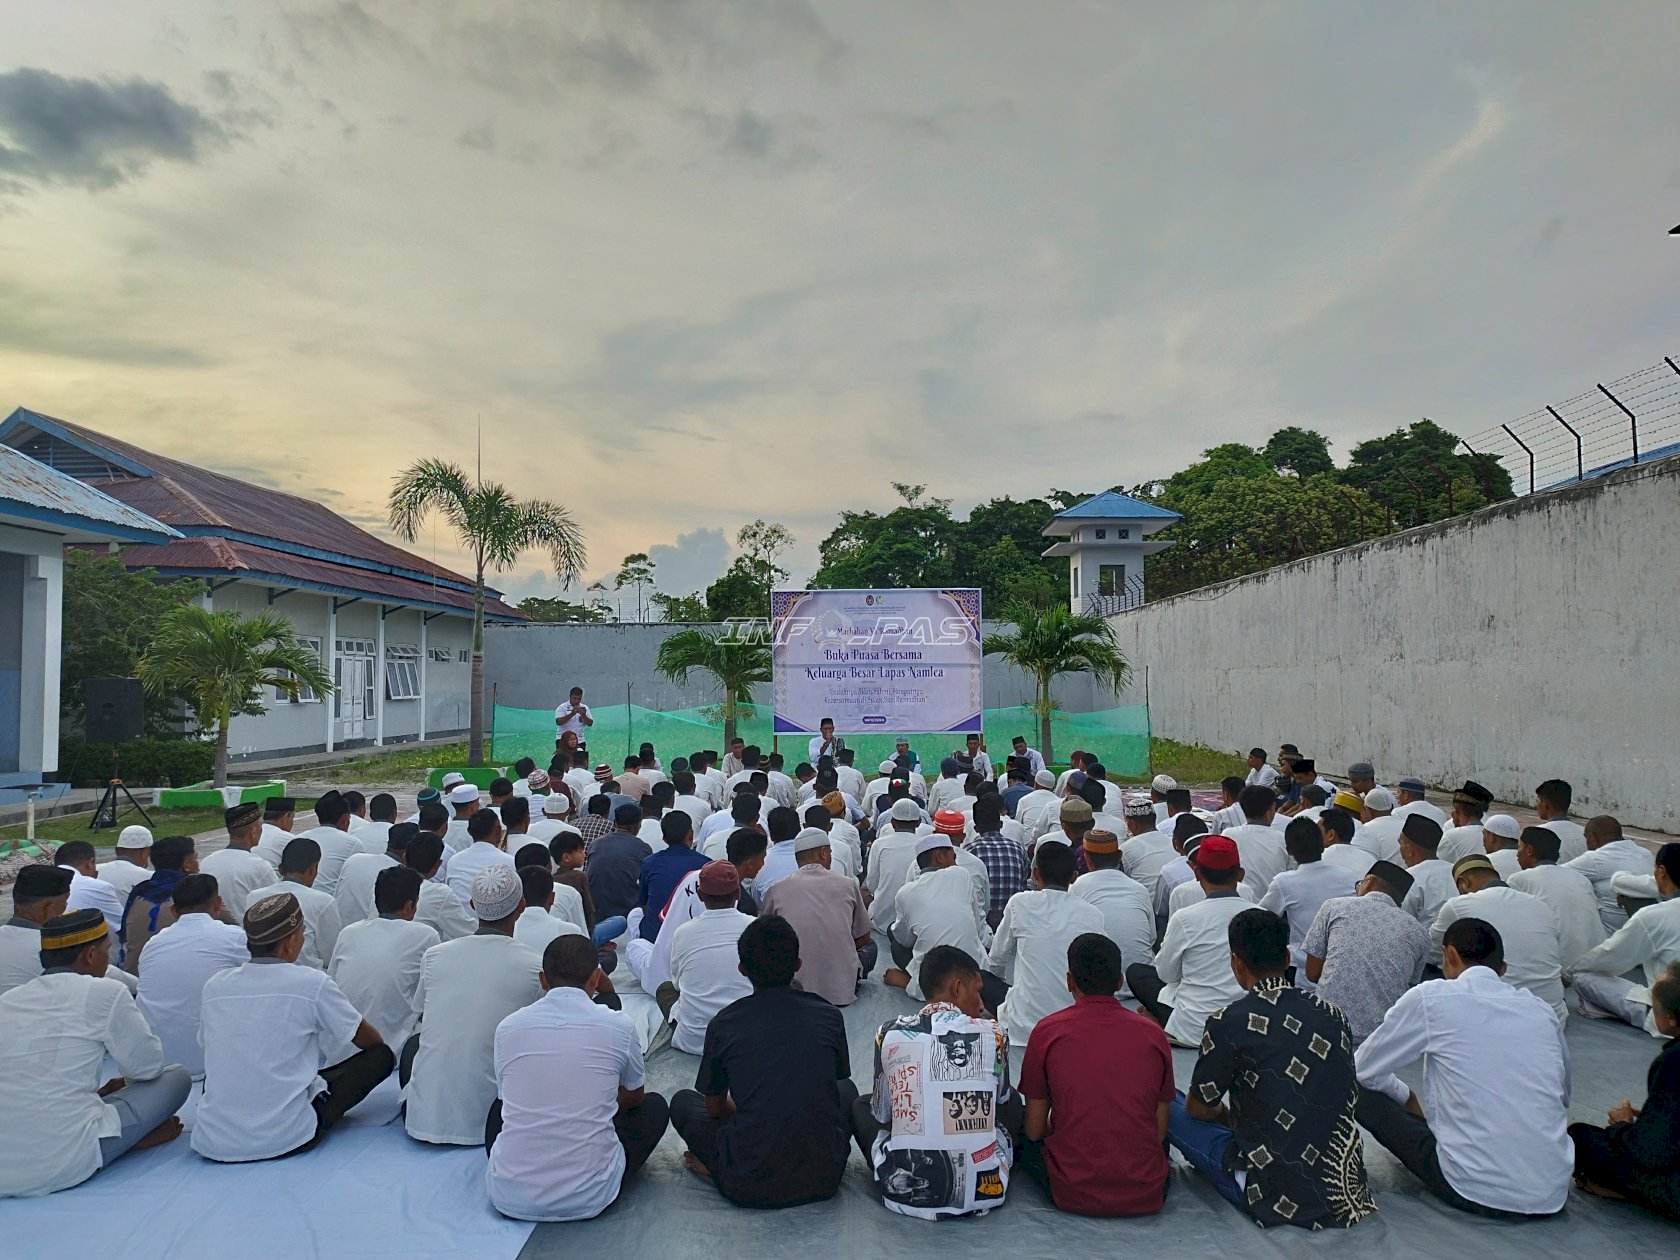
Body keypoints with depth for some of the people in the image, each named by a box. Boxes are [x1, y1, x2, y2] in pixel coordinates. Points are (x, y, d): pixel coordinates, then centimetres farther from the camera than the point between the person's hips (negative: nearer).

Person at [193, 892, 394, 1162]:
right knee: (381, 1056, 4)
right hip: (285, 1139, -6)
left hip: (212, 1144, 6)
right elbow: (370, 1040, 4)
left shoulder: (214, 986, 2)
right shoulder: (312, 984, -10)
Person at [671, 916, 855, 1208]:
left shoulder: (724, 1023, -5)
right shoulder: (828, 1016, -1)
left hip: (749, 1187, -1)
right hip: (824, 1179, 2)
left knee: (683, 1101, 22)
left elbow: (715, 1107, 10)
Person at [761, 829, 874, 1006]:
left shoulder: (777, 891, -1)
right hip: (842, 992, 0)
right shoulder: (848, 885, 0)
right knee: (870, 946, 28)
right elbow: (863, 940, 10)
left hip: (795, 989, 1)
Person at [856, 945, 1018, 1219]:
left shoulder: (891, 1033, -3)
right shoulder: (992, 1033, -4)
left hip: (905, 1193, 0)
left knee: (861, 1105, 26)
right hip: (981, 1192, 0)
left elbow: (881, 1113, 10)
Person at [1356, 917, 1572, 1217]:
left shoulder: (1430, 997, -5)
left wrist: (1408, 1100, 24)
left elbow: (1362, 1068, 4)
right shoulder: (1542, 1010, 7)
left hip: (1477, 1192, -6)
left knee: (1360, 1089, 9)